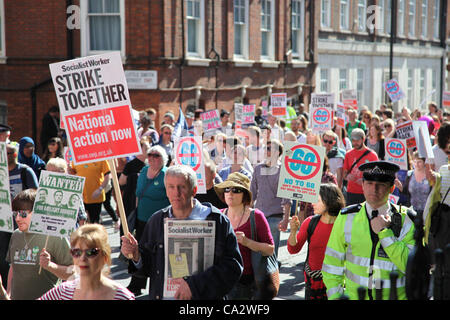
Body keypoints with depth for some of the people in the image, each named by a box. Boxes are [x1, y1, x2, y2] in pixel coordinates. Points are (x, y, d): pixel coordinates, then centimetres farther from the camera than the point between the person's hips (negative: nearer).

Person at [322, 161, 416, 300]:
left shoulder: (406, 220, -3)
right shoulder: (346, 218, 2)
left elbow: (411, 267, -13)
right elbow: (332, 264, 7)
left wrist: (384, 232, -15)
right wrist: (336, 296, -1)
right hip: (354, 295, 0)